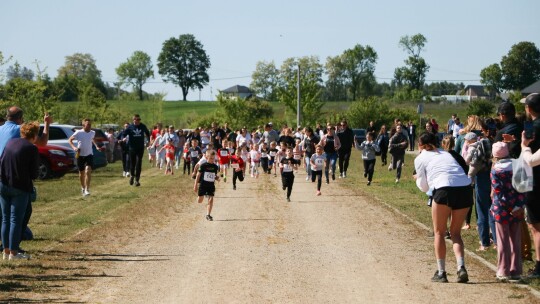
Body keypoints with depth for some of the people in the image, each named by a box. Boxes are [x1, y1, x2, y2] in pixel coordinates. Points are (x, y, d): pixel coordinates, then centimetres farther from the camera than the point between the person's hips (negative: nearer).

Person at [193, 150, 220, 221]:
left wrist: (217, 178, -9)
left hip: (211, 185, 2)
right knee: (199, 201, 3)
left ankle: (208, 215, 0)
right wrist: (196, 185, -4)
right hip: (203, 185, -2)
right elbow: (198, 175, -3)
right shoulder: (203, 166, -7)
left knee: (211, 200, -7)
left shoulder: (215, 167, 4)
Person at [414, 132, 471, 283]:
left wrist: (417, 179, 40)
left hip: (444, 189, -4)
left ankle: (441, 272, 11)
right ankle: (461, 268, -2)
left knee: (439, 233, 13)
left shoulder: (420, 159, 15)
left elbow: (424, 187, 18)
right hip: (465, 188, 4)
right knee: (455, 233, 16)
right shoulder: (446, 154, 30)